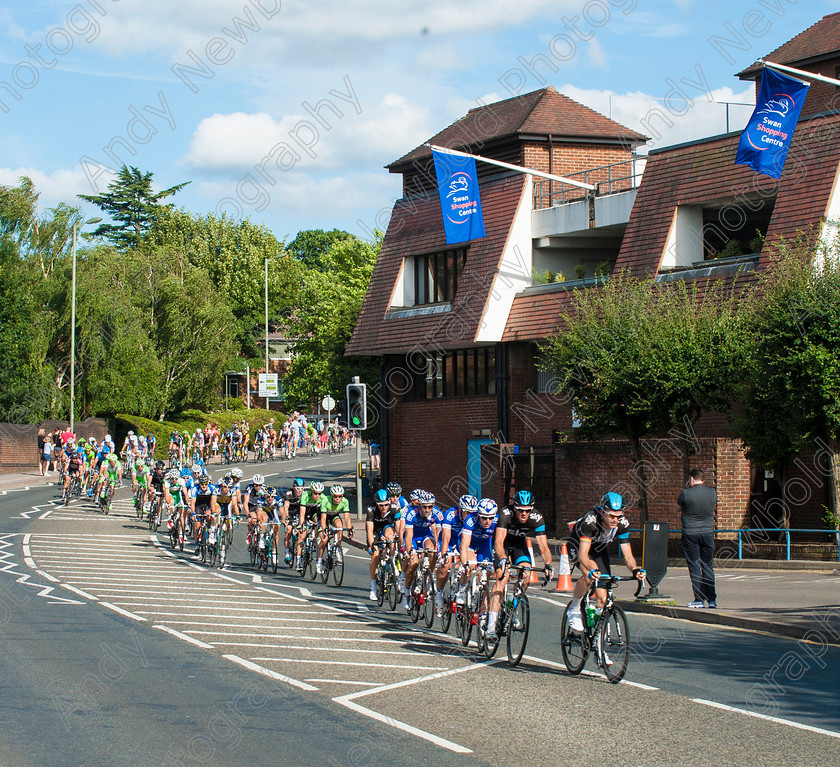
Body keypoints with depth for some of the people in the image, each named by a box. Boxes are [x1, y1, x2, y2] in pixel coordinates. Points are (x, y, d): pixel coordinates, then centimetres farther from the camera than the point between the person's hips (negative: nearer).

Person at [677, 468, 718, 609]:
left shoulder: (686, 493, -11)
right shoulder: (712, 492, -1)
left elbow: (678, 507, 7)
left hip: (690, 534, -3)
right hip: (708, 533, 3)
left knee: (694, 566, 3)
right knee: (707, 566, 11)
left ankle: (699, 599, 1)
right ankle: (711, 599, 12)